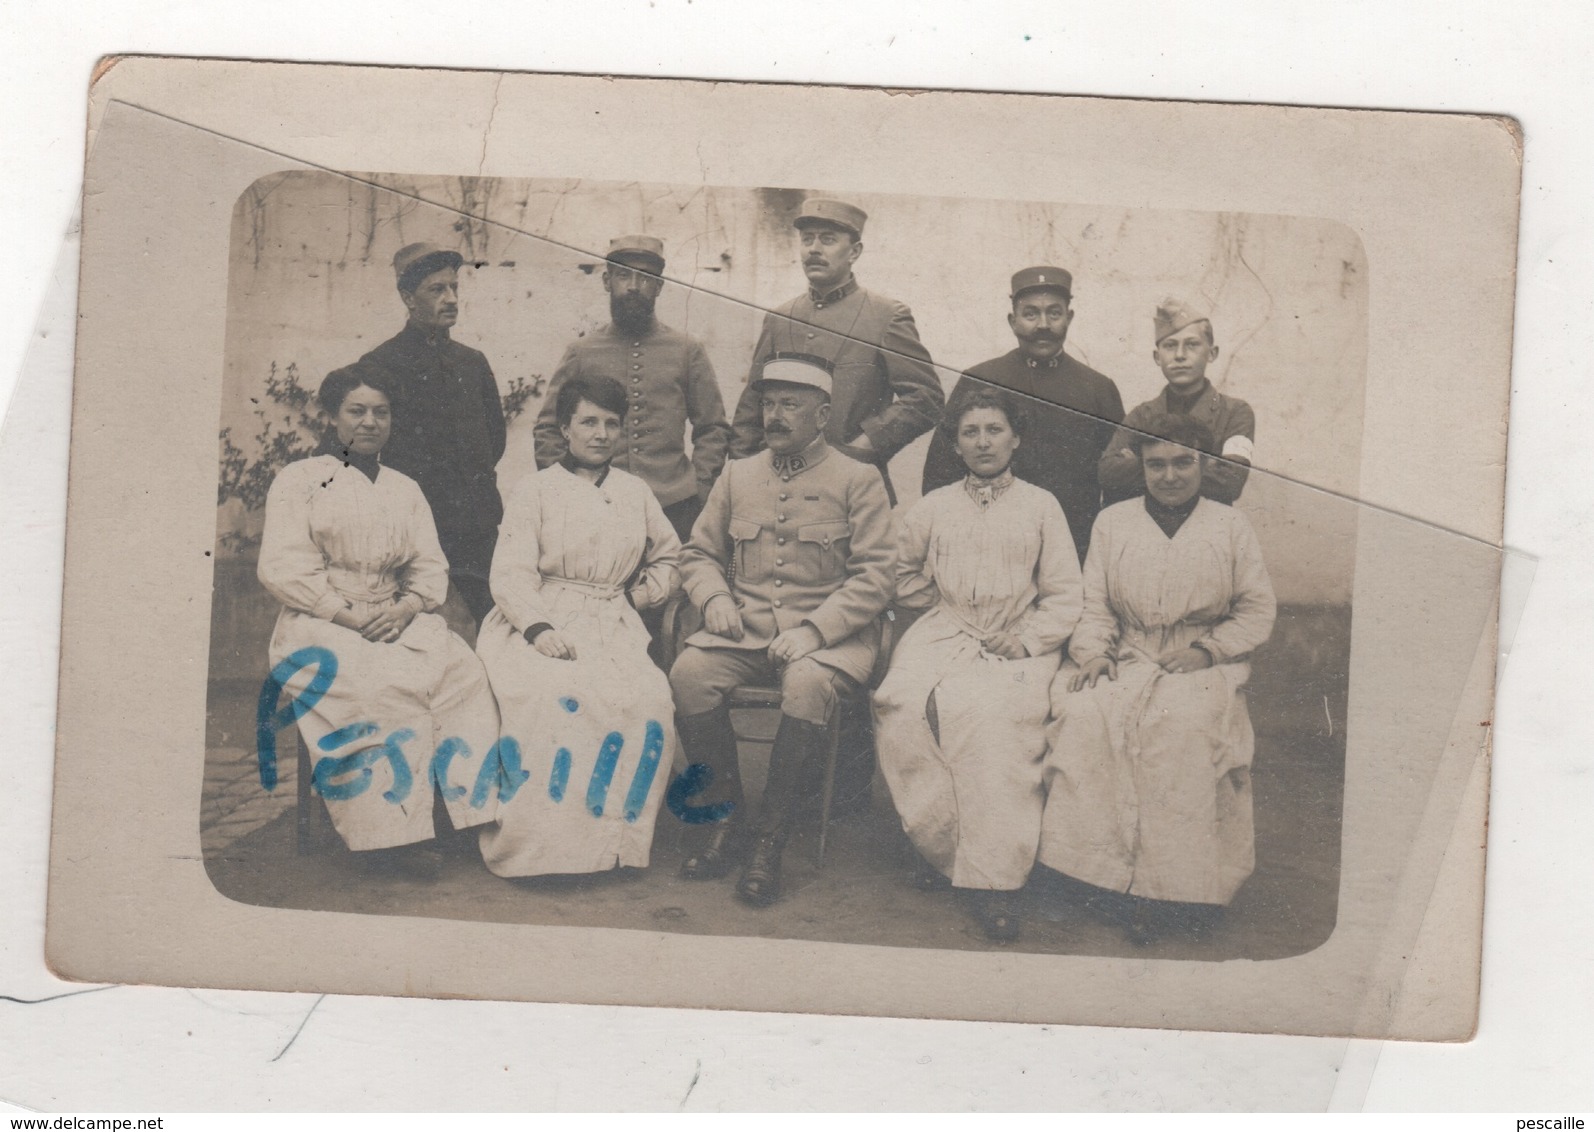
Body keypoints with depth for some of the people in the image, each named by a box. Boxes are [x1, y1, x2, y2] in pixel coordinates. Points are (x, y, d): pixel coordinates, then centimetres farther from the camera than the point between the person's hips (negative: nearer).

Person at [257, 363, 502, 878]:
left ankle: (476, 808, -29)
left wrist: (407, 608, -10)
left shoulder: (405, 489, 22)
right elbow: (282, 569, -3)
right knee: (384, 685, -35)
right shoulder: (299, 480, 9)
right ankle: (392, 833, -32)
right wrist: (348, 615, -14)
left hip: (397, 619, 4)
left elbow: (431, 567, 13)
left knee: (463, 671, -27)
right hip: (321, 625, -4)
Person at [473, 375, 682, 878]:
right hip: (540, 623, -2)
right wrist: (538, 628, -19)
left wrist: (642, 594, 11)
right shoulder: (535, 489, 10)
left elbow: (668, 557, 32)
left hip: (613, 627, 3)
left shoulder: (636, 493, 20)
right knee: (551, 695, -35)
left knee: (647, 698, -30)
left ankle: (612, 833, -20)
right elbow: (511, 573, -1)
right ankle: (540, 842, -28)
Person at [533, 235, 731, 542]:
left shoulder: (688, 352, 9)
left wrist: (699, 489, -1)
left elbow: (713, 430, 11)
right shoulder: (580, 353, 10)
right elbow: (548, 431, 11)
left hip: (674, 509, 0)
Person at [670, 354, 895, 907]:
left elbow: (874, 574, -5)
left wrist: (815, 629, -17)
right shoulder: (738, 475, 16)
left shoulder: (858, 481, 3)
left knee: (807, 684, -36)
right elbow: (699, 553, 20)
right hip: (743, 628, 4)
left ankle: (771, 835, -20)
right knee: (689, 671, -26)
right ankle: (726, 812, -8)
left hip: (829, 634, -3)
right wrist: (715, 597, -3)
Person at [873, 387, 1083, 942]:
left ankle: (994, 878, -32)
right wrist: (953, 616, 7)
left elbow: (1064, 598, 9)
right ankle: (943, 845, -21)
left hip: (1019, 647, -2)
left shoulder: (1041, 506, 16)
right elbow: (906, 580, 22)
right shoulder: (931, 508, 21)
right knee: (903, 704, -31)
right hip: (943, 635, 2)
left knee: (995, 713, -35)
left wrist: (1024, 642, -6)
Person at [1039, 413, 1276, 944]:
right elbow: (1094, 605, 13)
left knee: (1184, 722, -34)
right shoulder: (1112, 523, 16)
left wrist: (1209, 648, -5)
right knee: (1084, 712, -31)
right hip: (1128, 660, 2)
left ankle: (1184, 882, -27)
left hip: (1204, 667, -2)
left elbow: (1257, 611, 10)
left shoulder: (1230, 526, 12)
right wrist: (1094, 651, -6)